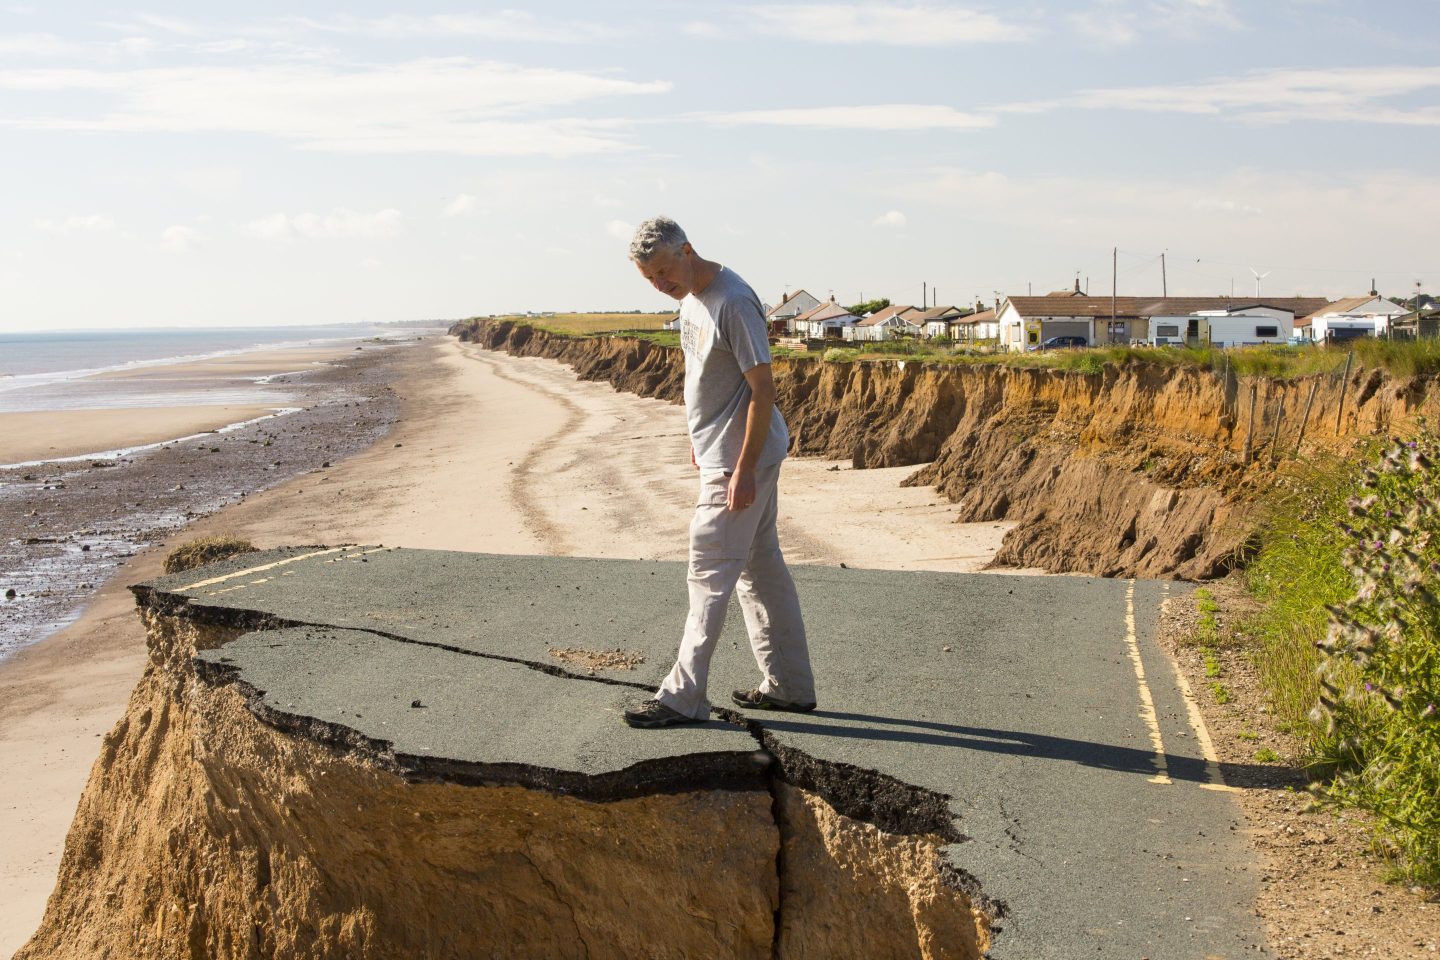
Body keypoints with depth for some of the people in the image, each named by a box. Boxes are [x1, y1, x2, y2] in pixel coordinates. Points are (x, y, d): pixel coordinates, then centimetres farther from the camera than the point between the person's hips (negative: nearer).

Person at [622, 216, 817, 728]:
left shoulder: (732, 302, -21)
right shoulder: (690, 296, 9)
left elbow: (763, 388, -21)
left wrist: (744, 470, -22)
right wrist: (700, 438, 24)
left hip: (740, 461, -10)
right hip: (719, 453, 10)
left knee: (710, 574, -5)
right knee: (761, 567, 14)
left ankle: (684, 695, 2)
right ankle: (790, 685, 23)